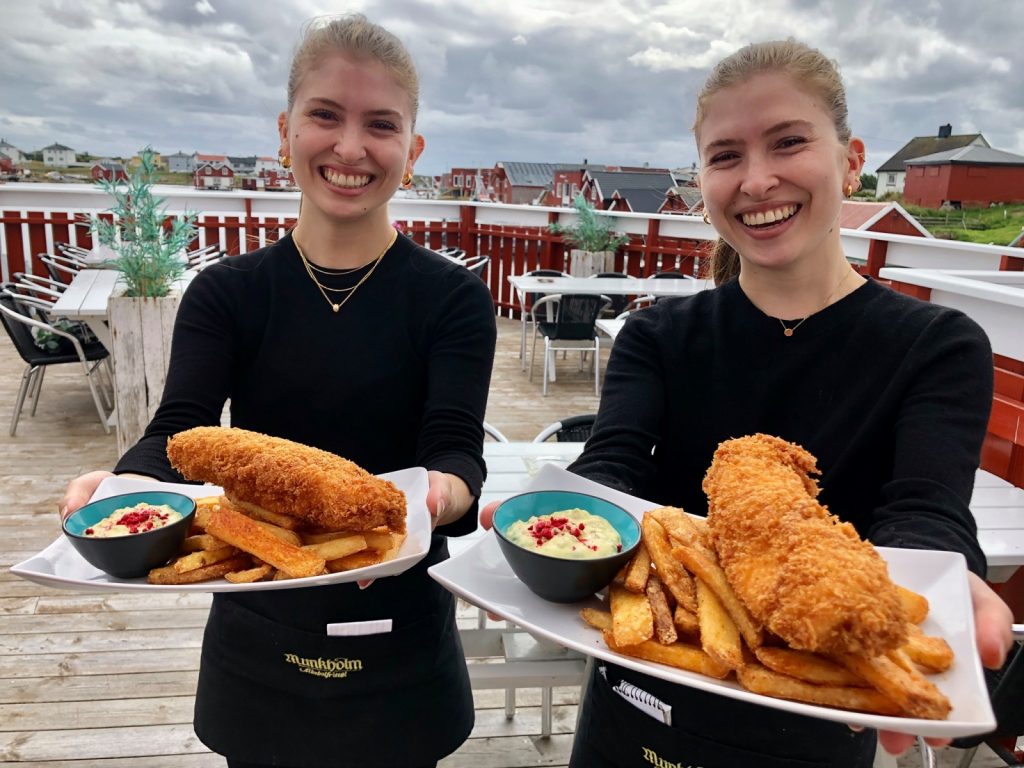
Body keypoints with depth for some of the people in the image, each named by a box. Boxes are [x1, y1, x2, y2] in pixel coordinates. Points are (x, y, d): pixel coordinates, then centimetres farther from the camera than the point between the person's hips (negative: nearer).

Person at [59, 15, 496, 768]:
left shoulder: (454, 298, -8)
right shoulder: (225, 294, -3)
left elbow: (459, 447, -18)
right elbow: (179, 433, -13)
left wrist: (441, 495, -41)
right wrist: (126, 485, -36)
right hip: (258, 644, 2)